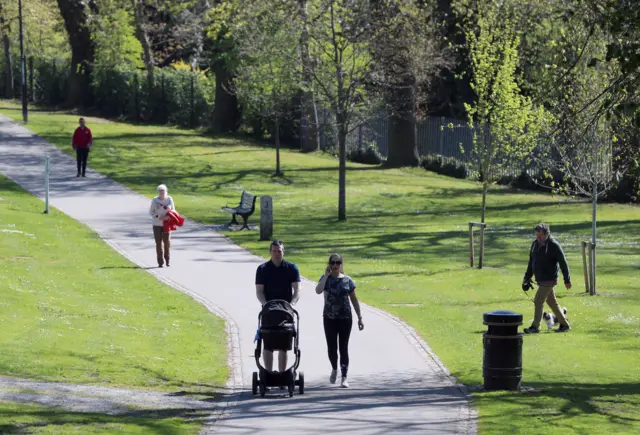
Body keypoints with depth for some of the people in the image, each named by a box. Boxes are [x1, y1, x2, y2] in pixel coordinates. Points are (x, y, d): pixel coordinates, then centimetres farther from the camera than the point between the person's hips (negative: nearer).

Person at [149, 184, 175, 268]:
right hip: (157, 224, 0)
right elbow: (151, 212, -1)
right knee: (158, 243, -1)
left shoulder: (169, 199, -1)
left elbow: (173, 210, 7)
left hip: (166, 224, 0)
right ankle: (160, 261, 3)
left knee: (167, 241, -5)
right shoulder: (155, 200, -4)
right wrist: (158, 217, -17)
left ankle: (167, 259, 10)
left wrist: (168, 216, -13)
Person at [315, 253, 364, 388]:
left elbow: (354, 300, 7)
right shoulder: (326, 279, 1)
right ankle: (334, 369, 33)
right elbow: (318, 290, -20)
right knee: (332, 347, 5)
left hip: (345, 318, 0)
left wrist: (360, 317, 5)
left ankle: (344, 378, 0)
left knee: (343, 348, -2)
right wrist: (326, 275, -19)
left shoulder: (347, 280, 3)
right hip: (329, 318, 0)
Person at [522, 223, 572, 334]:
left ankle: (535, 327, -3)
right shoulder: (535, 244, 7)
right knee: (552, 303, 13)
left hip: (549, 280, -8)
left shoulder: (553, 245, -14)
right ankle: (564, 324, 23)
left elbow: (563, 263, -12)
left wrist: (567, 280, -11)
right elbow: (531, 262, 17)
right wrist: (527, 278, 15)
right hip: (540, 279, 8)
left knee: (538, 301, -10)